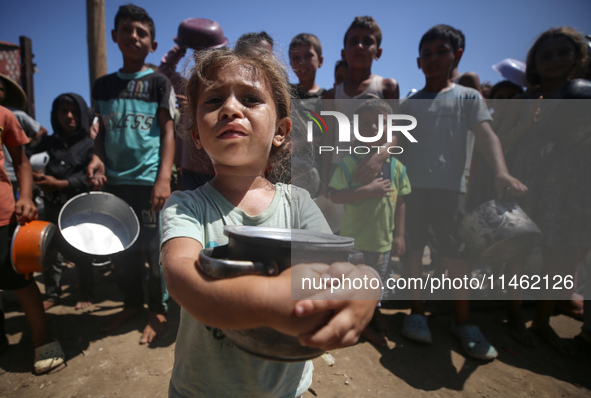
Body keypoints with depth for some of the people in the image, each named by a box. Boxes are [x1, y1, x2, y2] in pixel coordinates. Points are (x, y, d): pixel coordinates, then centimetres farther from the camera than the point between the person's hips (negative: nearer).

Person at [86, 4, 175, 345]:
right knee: (121, 248, 13)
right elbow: (103, 130, 16)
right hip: (115, 181, 5)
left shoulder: (159, 82, 0)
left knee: (153, 248, 2)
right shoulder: (104, 85, 12)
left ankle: (159, 311, 19)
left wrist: (164, 178, -16)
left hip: (149, 180, -5)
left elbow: (168, 131, -6)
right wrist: (97, 157, -4)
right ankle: (133, 302, 33)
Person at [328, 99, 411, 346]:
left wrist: (399, 235, 4)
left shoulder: (396, 167, 0)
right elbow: (335, 195, -19)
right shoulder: (349, 163, -12)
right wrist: (368, 191, -27)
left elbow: (400, 202, 5)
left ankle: (374, 315, 46)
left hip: (383, 240, 4)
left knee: (380, 282, 20)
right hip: (354, 239, -3)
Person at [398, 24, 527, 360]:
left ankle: (463, 322, 15)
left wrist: (501, 171, -25)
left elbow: (485, 134, -8)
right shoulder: (409, 105, 14)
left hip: (450, 185, -2)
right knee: (413, 250, 5)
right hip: (412, 185, 3)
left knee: (456, 253, -1)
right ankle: (417, 312, 21)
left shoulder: (467, 97, 7)